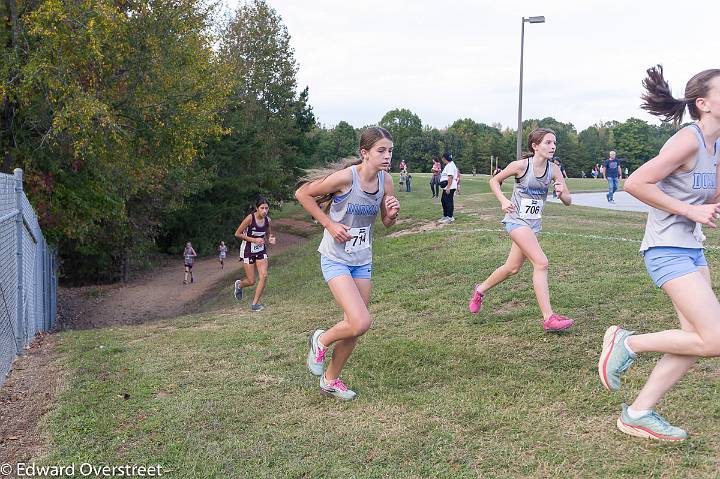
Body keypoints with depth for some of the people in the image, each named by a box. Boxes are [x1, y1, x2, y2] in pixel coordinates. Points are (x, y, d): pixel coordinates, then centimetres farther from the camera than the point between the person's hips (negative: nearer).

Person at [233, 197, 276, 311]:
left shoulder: (267, 220, -4)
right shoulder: (250, 218, -20)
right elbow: (237, 234, -15)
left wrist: (271, 238, -10)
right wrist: (254, 240, -22)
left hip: (261, 250, 4)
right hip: (248, 251, -4)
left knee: (263, 276, -12)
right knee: (251, 281, 0)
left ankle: (255, 303, 1)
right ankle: (239, 284, 37)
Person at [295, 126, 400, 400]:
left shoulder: (385, 181, -3)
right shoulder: (346, 177, -21)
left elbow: (387, 223, 9)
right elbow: (303, 194, -11)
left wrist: (392, 213, -14)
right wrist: (330, 224, -14)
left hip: (362, 261, 6)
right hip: (336, 260, -6)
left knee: (353, 327, 12)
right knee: (361, 323, -18)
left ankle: (331, 380, 32)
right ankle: (322, 340, 14)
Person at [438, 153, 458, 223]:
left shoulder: (450, 165, -15)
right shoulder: (448, 165, 18)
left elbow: (450, 177, -23)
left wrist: (448, 188, -26)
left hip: (450, 187, -11)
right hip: (446, 187, 11)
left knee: (449, 201, -7)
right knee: (443, 200, 15)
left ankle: (450, 217, -4)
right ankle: (445, 216, 24)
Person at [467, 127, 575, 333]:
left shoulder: (554, 169, -3)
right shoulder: (521, 165, -14)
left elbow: (568, 201, -2)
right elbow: (494, 180, 1)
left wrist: (561, 193, -24)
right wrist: (503, 201, -14)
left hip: (534, 223, 6)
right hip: (517, 219, -6)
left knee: (513, 267, 15)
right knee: (541, 263, -19)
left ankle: (481, 289, 41)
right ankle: (549, 318, -17)